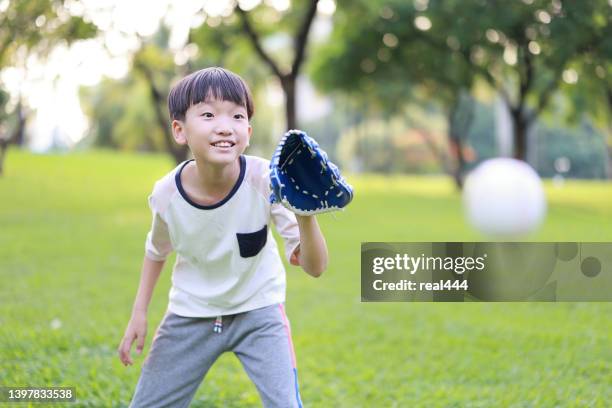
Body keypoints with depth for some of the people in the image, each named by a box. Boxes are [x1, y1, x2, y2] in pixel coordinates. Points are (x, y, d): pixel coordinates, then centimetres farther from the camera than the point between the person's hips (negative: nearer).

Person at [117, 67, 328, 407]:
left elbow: (315, 267, -29)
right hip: (191, 313, 2)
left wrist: (306, 217, -48)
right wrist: (139, 312, 1)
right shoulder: (167, 193, -20)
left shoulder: (266, 181, -27)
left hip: (259, 310, -2)